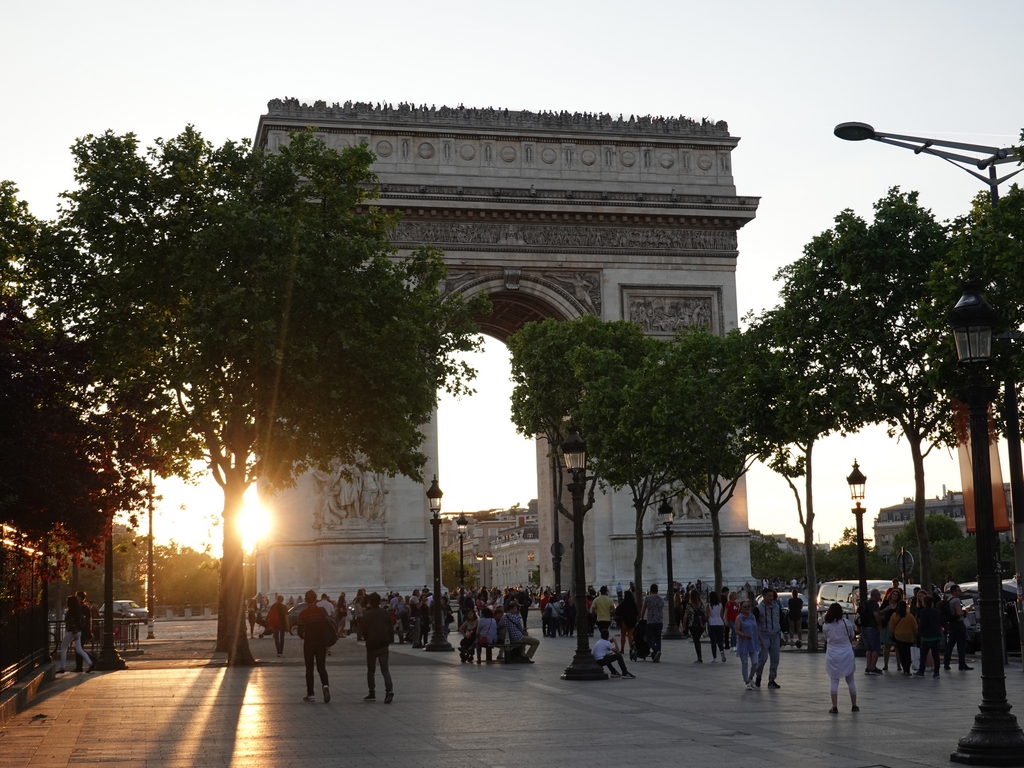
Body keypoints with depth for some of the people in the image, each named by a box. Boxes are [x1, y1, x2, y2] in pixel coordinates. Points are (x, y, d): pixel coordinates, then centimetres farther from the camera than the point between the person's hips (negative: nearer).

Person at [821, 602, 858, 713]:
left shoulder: (826, 626, -5)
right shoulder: (846, 622, -7)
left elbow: (826, 638, 1)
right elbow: (851, 637, 2)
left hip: (832, 655, 0)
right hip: (847, 654, 0)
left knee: (834, 681, 7)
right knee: (850, 681, 14)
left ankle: (834, 707, -1)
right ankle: (854, 705, 22)